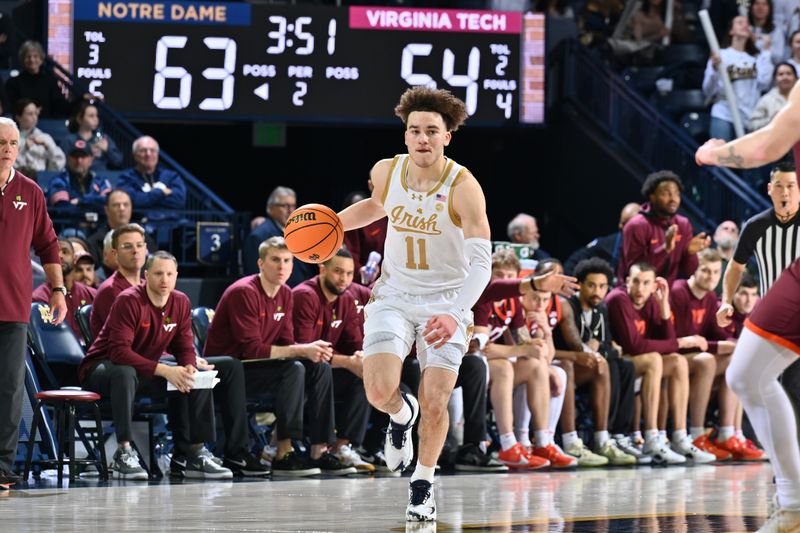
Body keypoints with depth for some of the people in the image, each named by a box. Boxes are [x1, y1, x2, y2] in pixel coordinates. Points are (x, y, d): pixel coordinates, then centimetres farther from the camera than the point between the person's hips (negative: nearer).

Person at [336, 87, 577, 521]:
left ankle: (424, 482, 21)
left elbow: (481, 263, -27)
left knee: (434, 403, -5)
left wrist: (455, 314, -41)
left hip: (446, 301, -2)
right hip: (394, 295, 3)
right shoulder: (386, 172, -8)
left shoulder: (463, 188, -22)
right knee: (379, 391, -16)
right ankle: (402, 414, 22)